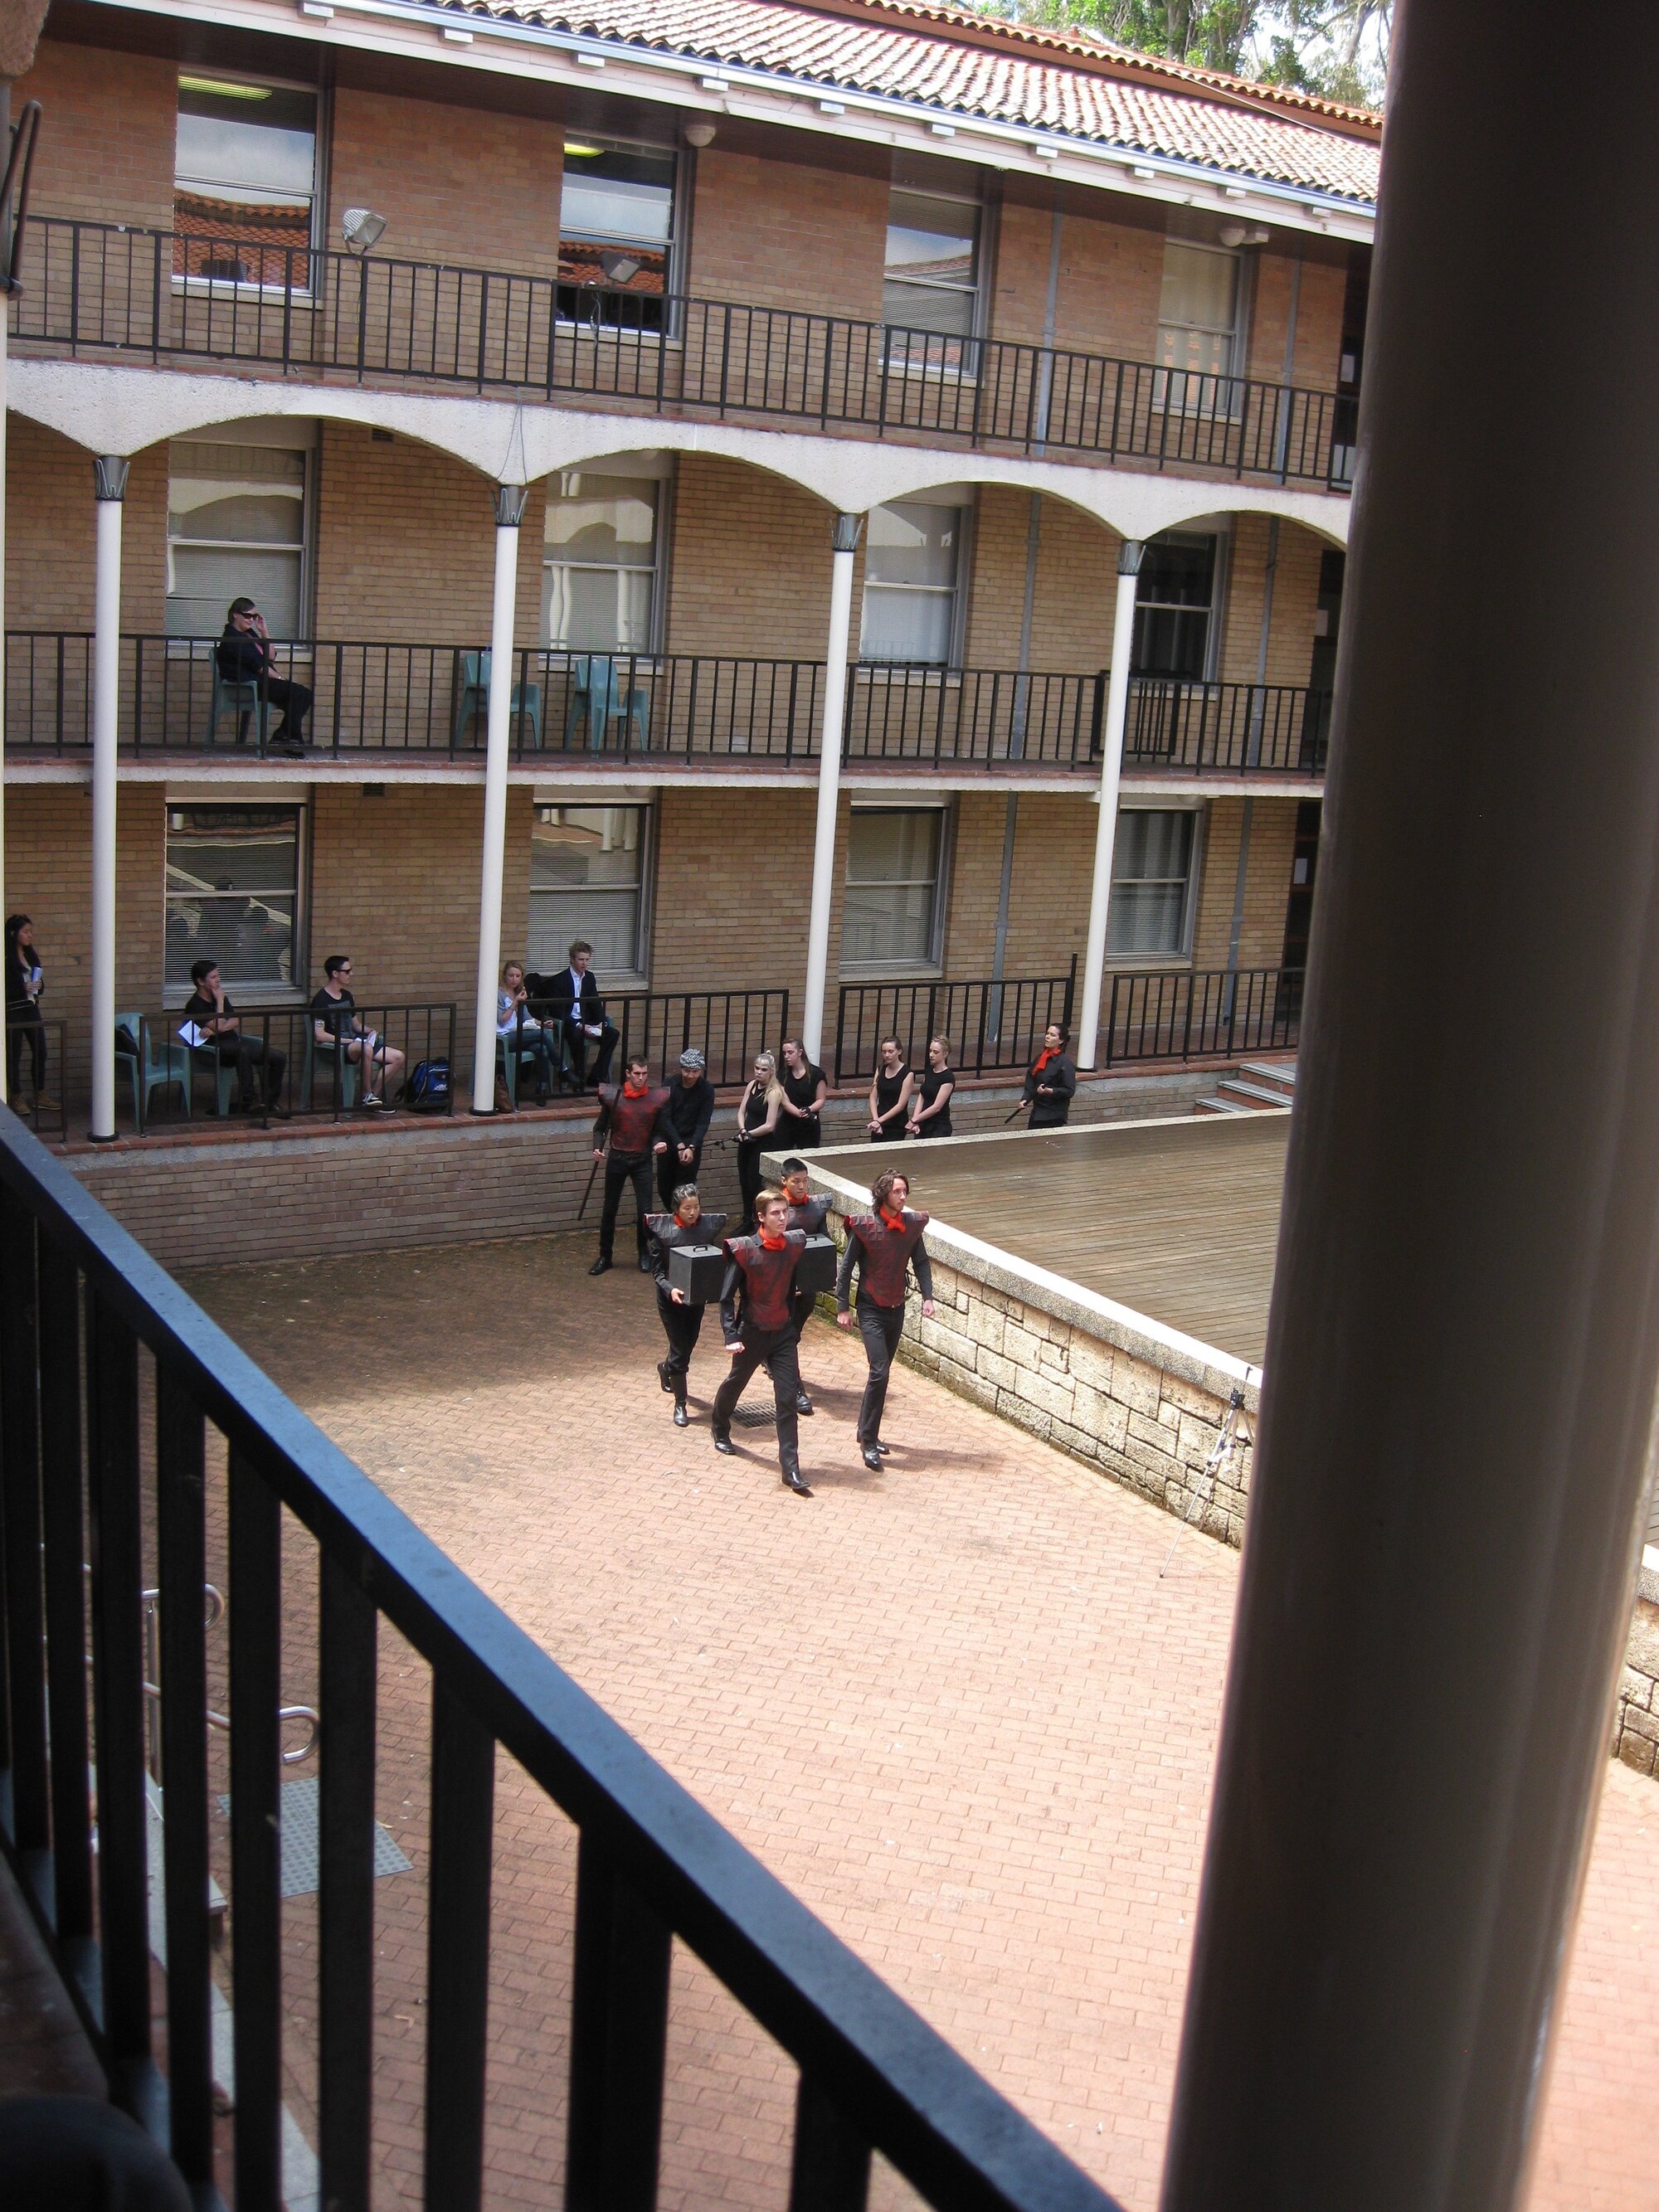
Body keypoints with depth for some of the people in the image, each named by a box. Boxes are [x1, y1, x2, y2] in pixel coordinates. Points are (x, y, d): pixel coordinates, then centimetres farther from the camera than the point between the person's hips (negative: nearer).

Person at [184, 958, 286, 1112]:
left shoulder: (220, 996, 16)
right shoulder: (195, 1005, -8)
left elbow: (236, 1021, 6)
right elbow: (219, 1026, -17)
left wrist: (214, 1030, -11)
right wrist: (220, 1001, -8)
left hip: (233, 1040, 8)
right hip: (214, 1047, -7)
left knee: (279, 1057, -10)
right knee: (242, 1051, -41)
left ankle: (270, 1103, -1)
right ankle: (248, 1102, -38)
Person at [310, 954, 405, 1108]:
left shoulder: (347, 996, 17)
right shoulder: (321, 1000, -10)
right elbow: (319, 1035, -17)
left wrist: (370, 1031, 2)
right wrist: (349, 1041, -18)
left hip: (354, 1041, 9)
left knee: (398, 1057, -6)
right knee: (366, 1048, -41)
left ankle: (373, 1095, -4)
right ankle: (367, 1093, -26)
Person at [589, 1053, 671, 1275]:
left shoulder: (656, 1100, 0)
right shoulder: (613, 1097, -2)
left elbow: (658, 1132, 7)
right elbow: (600, 1128, 6)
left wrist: (658, 1143, -15)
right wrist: (598, 1147, -11)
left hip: (642, 1160, 0)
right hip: (617, 1159, 0)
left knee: (644, 1210, -5)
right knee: (610, 1210, 7)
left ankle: (644, 1255, 16)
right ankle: (604, 1256, 19)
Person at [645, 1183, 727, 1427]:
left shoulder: (709, 1226, -8)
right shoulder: (662, 1230, -15)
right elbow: (657, 1270, -10)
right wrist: (670, 1289, -27)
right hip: (671, 1299, -3)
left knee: (688, 1345, 19)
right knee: (680, 1351, -4)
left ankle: (666, 1368, 53)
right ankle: (680, 1404, 9)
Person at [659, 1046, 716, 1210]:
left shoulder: (707, 1089, -9)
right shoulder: (669, 1086, -9)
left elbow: (703, 1122, -11)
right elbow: (666, 1119, -12)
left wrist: (691, 1147, -24)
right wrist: (679, 1145, -23)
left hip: (692, 1142, -2)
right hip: (669, 1141, 2)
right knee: (664, 1188, 9)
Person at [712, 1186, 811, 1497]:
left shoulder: (795, 1244, -4)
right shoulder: (744, 1250, -16)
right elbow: (727, 1296, -12)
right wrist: (731, 1335, -19)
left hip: (783, 1333, 2)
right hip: (752, 1332, -2)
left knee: (788, 1399, -5)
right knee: (735, 1383, 21)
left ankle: (791, 1470, -4)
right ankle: (721, 1430, 51)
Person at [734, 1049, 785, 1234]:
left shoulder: (774, 1092, -16)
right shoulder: (752, 1085, 5)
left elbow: (769, 1125, -19)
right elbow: (741, 1111, 6)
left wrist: (750, 1134, -9)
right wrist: (742, 1130, -11)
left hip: (762, 1143, -7)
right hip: (746, 1142, 7)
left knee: (755, 1184, -2)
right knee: (744, 1182, 14)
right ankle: (747, 1223, 29)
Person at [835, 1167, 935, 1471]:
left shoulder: (912, 1225, -1)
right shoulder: (864, 1227, -14)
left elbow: (921, 1263, 9)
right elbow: (845, 1267, -7)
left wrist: (927, 1296, -4)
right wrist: (842, 1308, -8)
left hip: (896, 1309, 5)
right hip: (871, 1310, -5)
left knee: (881, 1373, 13)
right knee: (880, 1372, -15)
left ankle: (867, 1432, 28)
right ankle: (869, 1442, -6)